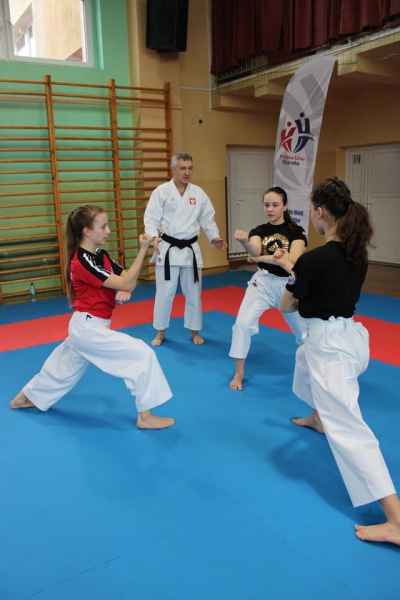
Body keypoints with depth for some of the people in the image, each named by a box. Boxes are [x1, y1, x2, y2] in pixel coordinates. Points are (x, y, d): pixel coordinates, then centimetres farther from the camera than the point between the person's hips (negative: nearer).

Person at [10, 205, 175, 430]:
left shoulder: (101, 255, 7)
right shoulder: (82, 262, -21)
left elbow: (126, 278, 7)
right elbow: (125, 283, -25)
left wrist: (125, 291, -16)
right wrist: (143, 250, -27)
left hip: (86, 327, 10)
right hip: (89, 327, -10)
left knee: (66, 367, 27)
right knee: (142, 355, -13)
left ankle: (27, 397, 48)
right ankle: (145, 416, -5)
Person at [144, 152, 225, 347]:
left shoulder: (198, 193, 5)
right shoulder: (161, 191, -4)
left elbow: (207, 219, 10)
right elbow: (151, 218, -8)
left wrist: (214, 238, -4)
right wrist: (153, 238, -24)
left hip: (191, 250, 3)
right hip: (168, 249, -3)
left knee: (193, 292, 10)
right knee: (165, 293, 3)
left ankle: (195, 331, 26)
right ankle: (160, 332, 21)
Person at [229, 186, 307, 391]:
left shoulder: (296, 232, -8)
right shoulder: (259, 231, -2)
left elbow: (293, 260, -24)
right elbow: (254, 252, -24)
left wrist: (262, 258, -26)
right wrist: (244, 241, -45)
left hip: (288, 284, -1)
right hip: (262, 282, 1)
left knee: (303, 328, 16)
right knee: (242, 323, -13)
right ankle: (238, 374, 4)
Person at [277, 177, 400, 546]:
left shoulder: (314, 259, -23)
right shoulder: (356, 253, 1)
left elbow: (288, 305, -7)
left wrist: (290, 275, 13)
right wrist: (294, 269, 20)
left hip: (329, 343, -9)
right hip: (347, 334, 9)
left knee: (347, 428, -7)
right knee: (305, 362, 39)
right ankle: (318, 419, 65)